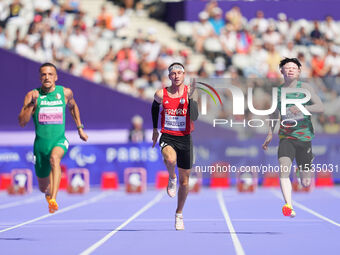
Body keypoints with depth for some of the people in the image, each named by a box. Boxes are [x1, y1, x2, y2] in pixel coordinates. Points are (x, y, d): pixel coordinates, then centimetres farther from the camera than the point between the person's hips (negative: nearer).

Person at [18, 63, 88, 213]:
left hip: (59, 141, -1)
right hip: (41, 143, 1)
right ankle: (49, 192, 54)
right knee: (43, 188, 13)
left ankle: (53, 200, -49)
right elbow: (22, 122, -13)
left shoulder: (65, 93, 0)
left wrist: (80, 128, 23)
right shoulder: (32, 95, -6)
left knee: (54, 158, -38)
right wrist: (32, 104, -25)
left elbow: (72, 106, 24)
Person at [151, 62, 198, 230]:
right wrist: (155, 129, 19)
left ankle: (179, 214, 30)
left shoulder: (189, 92, -7)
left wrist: (191, 98, -30)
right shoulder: (161, 94, -4)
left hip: (185, 139, 1)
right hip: (167, 137, -1)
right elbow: (155, 106, 19)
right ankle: (171, 178, -3)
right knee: (170, 159, -38)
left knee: (184, 182, 9)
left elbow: (194, 117, -19)